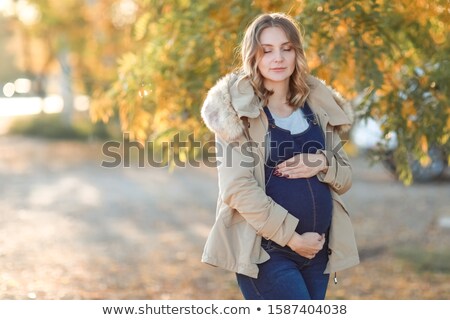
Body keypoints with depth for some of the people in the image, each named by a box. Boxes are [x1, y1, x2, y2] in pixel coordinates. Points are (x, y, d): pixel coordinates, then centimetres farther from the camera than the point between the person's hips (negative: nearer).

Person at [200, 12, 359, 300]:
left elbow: (345, 179, 14)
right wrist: (292, 237, -15)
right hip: (264, 250, -6)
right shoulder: (238, 110, -6)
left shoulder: (319, 106, 10)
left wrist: (323, 164, -8)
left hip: (317, 249, 6)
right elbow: (238, 189, -13)